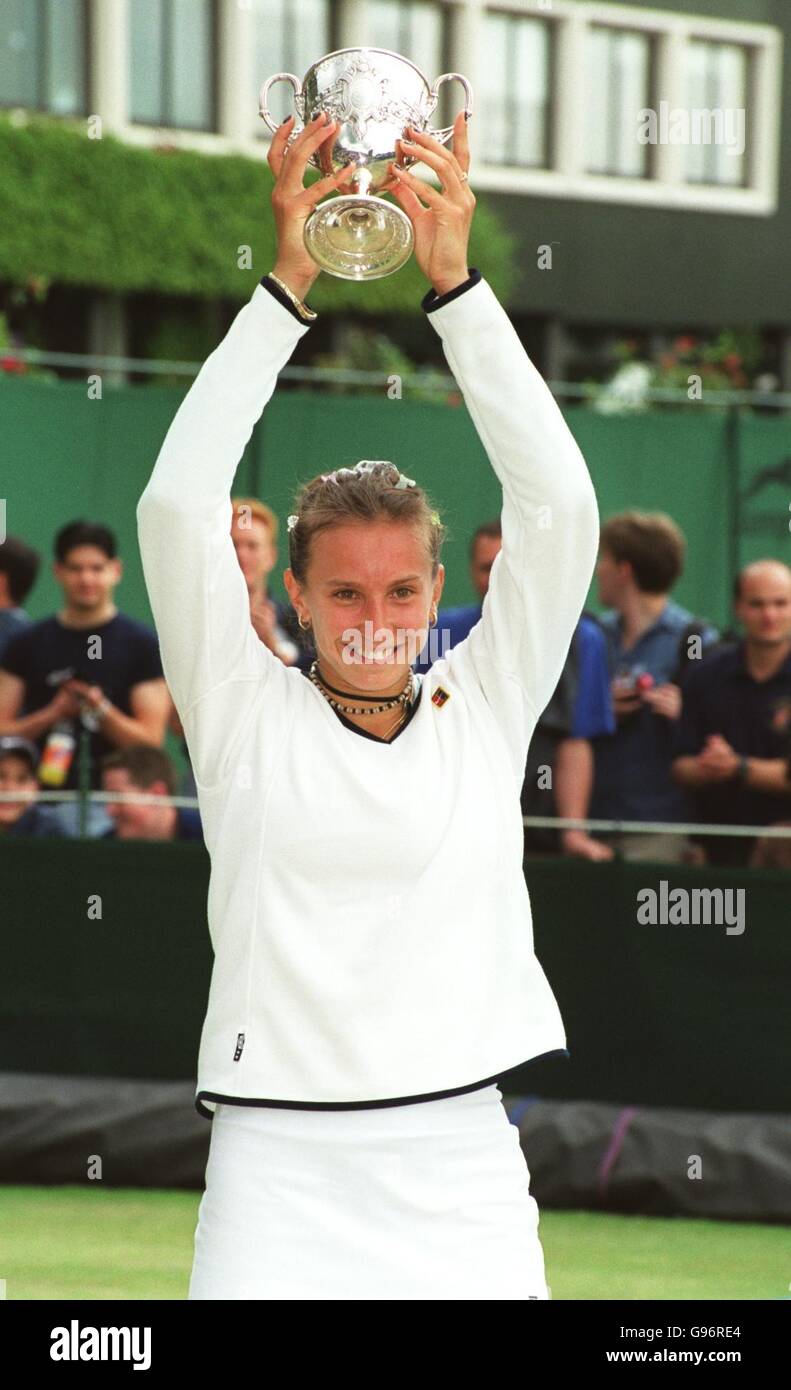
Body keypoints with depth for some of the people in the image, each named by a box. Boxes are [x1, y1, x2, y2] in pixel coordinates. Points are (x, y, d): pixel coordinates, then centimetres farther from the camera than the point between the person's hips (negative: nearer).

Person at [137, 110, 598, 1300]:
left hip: (462, 1159, 2)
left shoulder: (484, 710, 10)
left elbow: (559, 503, 2)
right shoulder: (248, 716, 7)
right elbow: (176, 504, -4)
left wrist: (455, 281, -4)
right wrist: (286, 286, -7)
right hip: (279, 1163, -1)